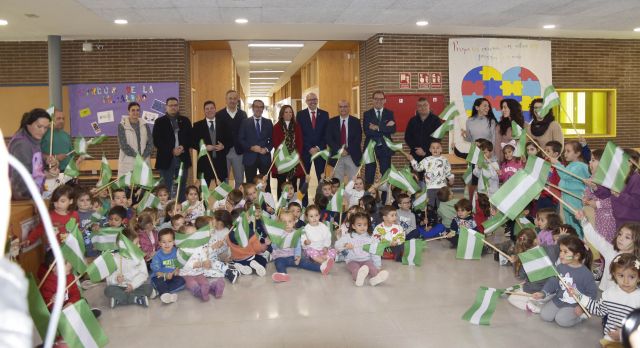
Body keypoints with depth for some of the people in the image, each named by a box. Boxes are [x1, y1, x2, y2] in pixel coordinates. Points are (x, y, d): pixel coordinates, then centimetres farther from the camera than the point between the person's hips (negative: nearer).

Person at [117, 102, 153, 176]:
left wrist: (143, 157, -7)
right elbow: (124, 145, -7)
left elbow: (150, 144, 7)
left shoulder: (145, 125, 11)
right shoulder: (122, 126, 1)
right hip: (127, 164, -3)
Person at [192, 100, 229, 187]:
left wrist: (223, 146, -10)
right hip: (205, 161, -1)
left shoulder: (223, 124, 10)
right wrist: (204, 147, -13)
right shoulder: (198, 125, 6)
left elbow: (229, 140, 9)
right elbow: (193, 143, 2)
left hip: (220, 161, 1)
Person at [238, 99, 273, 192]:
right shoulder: (245, 122, 5)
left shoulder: (268, 122, 10)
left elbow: (272, 139, 9)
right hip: (250, 158, -1)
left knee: (266, 184, 3)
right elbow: (240, 139, 0)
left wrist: (267, 149, -9)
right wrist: (251, 147, -14)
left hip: (265, 157, 1)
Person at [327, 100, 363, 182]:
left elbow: (358, 139, -3)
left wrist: (348, 150, -14)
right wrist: (339, 150, -13)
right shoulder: (332, 122, 7)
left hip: (352, 156, -1)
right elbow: (328, 139, 0)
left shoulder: (356, 121, 4)